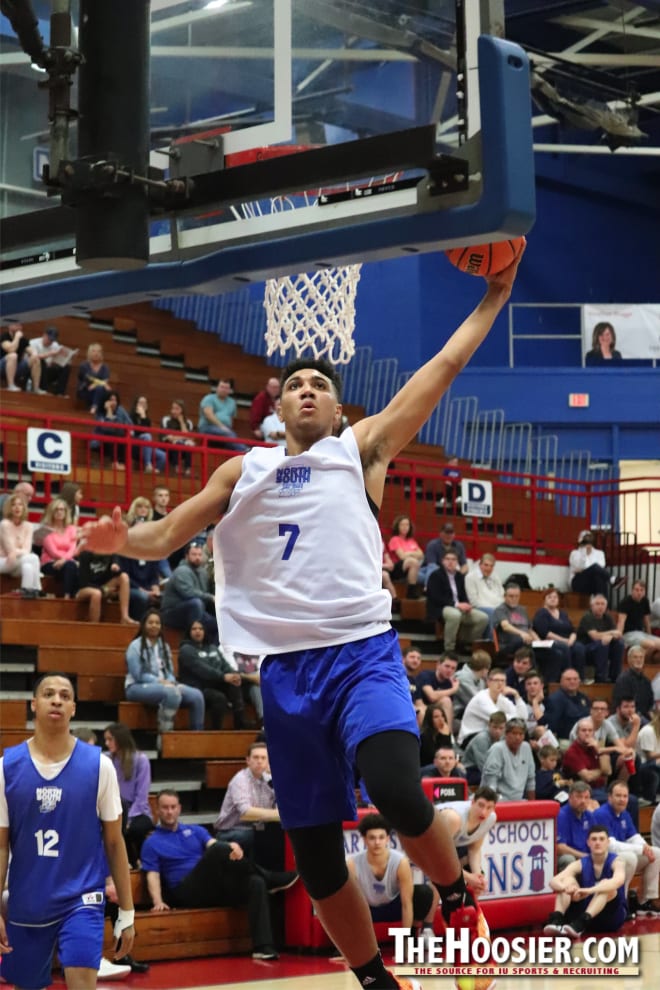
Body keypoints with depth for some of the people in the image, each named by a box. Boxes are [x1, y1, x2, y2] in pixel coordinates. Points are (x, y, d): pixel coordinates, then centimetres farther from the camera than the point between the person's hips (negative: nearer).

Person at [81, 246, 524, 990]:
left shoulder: (361, 449, 11)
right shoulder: (242, 472, 18)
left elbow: (444, 366, 8)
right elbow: (167, 535, 13)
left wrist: (494, 295, 8)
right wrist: (123, 539, -8)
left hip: (362, 651, -3)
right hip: (285, 666, 4)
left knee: (397, 791, -29)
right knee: (314, 852, 5)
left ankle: (460, 904, -1)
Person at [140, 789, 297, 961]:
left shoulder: (195, 830, 21)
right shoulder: (152, 843, 10)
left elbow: (213, 843, 3)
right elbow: (153, 876, -1)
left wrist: (232, 847, -22)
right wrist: (158, 901, -22)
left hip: (216, 887, 5)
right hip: (188, 894, -5)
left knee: (256, 883, -25)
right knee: (219, 850, -30)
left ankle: (263, 947, -36)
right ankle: (271, 880, -13)